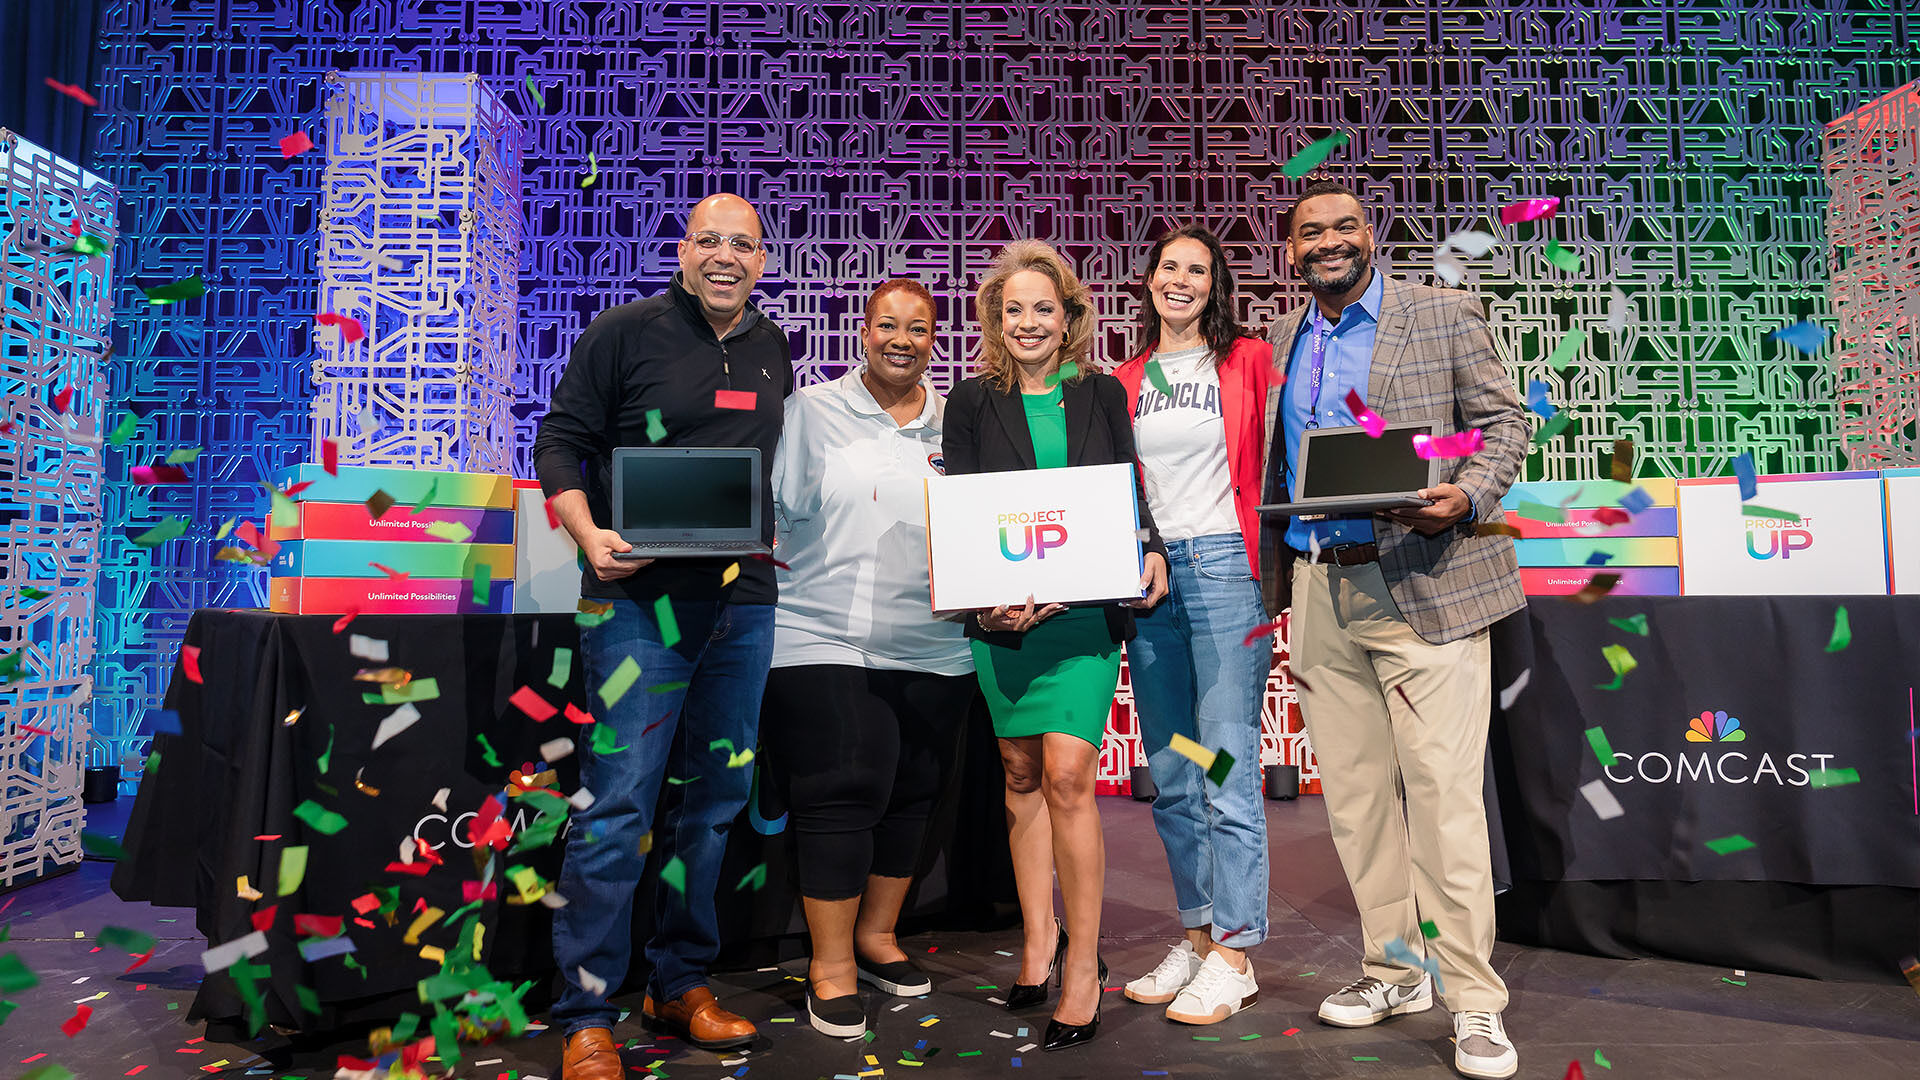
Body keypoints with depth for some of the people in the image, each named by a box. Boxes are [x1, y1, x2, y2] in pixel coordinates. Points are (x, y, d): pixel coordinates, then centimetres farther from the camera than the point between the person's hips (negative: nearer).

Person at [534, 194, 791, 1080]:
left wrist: (774, 545, 11)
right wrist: (590, 536, -17)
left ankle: (681, 986, 26)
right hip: (640, 600, -5)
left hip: (743, 603, 6)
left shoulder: (773, 350, 15)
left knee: (715, 798, 11)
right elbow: (559, 441, -2)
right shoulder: (624, 332, 0)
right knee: (618, 801, -6)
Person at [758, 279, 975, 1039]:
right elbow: (768, 508, 0)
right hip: (826, 641, -4)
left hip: (933, 649, 4)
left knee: (911, 794, 12)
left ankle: (877, 936, 32)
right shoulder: (810, 412, 3)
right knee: (842, 795, -6)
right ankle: (831, 965, 10)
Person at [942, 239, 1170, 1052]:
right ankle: (1039, 938, 27)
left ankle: (1083, 966, 3)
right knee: (1022, 779, 11)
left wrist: (1151, 552, -11)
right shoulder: (973, 400, 7)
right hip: (1000, 611, 2)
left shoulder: (1103, 393, 9)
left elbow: (1130, 492, 9)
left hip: (1088, 605, -1)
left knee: (1068, 775, -9)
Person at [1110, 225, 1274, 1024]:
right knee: (1170, 775, 9)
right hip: (1147, 574, 5)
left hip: (1223, 566, -4)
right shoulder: (1127, 380, 15)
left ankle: (1234, 954, 4)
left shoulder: (1248, 361, 5)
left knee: (1227, 768, -6)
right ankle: (1197, 934, 21)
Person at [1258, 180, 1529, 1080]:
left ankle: (1473, 1001, 7)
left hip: (1422, 584, -5)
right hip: (1318, 589, 5)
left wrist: (1467, 498, -17)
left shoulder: (1445, 317, 3)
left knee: (1442, 791, -6)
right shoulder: (1280, 343, 16)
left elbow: (1505, 420, 3)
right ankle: (1394, 970, 24)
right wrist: (1273, 585, 11)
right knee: (1353, 793, 10)